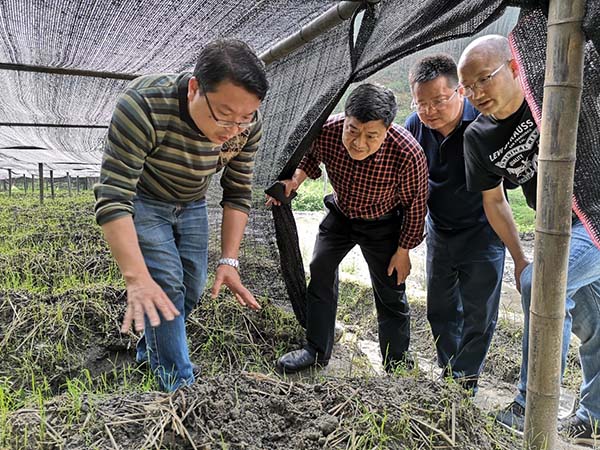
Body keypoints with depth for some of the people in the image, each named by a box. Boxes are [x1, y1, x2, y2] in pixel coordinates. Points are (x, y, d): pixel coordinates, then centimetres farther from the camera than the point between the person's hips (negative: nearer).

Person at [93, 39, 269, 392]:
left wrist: (229, 261, -17)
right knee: (166, 285, -15)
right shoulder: (144, 105, -38)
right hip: (140, 201, -4)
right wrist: (136, 277, -44)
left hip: (192, 205, 5)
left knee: (192, 287, 5)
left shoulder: (247, 126, -23)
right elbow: (113, 195, -37)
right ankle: (178, 385, -1)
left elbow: (238, 194, -11)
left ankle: (151, 351, 31)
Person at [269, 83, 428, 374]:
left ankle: (397, 363, 25)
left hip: (382, 224, -3)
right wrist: (294, 180, -20)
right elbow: (312, 158, -1)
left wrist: (403, 250, -9)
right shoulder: (327, 131, -28)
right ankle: (317, 350, 21)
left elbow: (415, 207, -18)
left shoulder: (407, 154, -36)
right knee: (320, 271, 4)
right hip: (340, 213, 4)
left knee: (389, 290, 3)